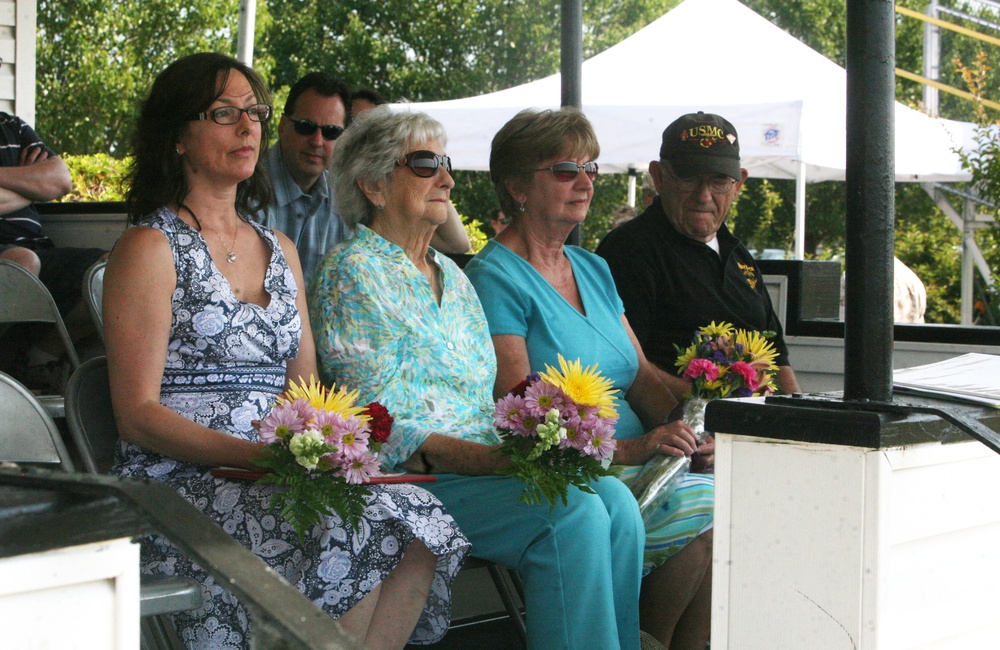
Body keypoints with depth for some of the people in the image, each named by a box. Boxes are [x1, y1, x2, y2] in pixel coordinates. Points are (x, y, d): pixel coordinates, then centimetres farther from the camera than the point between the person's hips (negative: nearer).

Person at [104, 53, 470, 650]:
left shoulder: (280, 250, 21)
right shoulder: (150, 248, -1)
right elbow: (138, 415, -8)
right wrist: (259, 456, -21)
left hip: (270, 482, 6)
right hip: (177, 484, -6)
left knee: (418, 533, -22)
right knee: (354, 527, -30)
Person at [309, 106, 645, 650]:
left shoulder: (452, 277, 22)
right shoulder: (353, 273, -4)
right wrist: (494, 460, -23)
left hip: (483, 462, 7)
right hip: (408, 480, -7)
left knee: (614, 501, -18)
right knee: (573, 513, -27)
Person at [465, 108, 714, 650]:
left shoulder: (593, 269, 21)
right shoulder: (495, 278, -5)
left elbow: (643, 375, 18)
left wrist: (688, 430, -3)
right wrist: (629, 448, -21)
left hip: (637, 464, 7)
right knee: (700, 523, -26)